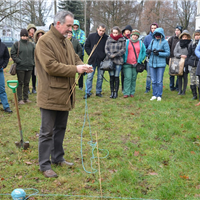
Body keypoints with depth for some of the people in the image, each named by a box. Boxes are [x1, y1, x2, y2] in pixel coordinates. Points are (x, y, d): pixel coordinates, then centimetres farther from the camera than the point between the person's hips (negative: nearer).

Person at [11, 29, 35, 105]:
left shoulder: (31, 45, 12)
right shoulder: (17, 44, -2)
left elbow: (34, 54, 18)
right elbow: (12, 54, -3)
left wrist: (33, 62, 6)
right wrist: (18, 61, -11)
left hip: (29, 67, 4)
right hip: (20, 67, -4)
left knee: (27, 83, 11)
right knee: (20, 83, 0)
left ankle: (26, 98, 20)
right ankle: (20, 99, 5)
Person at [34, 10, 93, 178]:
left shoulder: (66, 42, 14)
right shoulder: (45, 41, -15)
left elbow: (75, 59, 20)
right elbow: (51, 66, -23)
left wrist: (83, 66, -3)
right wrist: (75, 69, -21)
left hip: (65, 94, 9)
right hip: (50, 94, -9)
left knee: (60, 128, 19)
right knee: (47, 132, 1)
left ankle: (58, 158, 34)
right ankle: (44, 165, 11)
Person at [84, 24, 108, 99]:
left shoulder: (107, 38, -5)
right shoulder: (91, 36, 1)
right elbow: (86, 46, 8)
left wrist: (104, 56, -8)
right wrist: (90, 54, -2)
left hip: (102, 61, 0)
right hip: (92, 60, 1)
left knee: (100, 77, 9)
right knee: (89, 76, 0)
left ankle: (98, 92, 21)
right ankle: (87, 92, 7)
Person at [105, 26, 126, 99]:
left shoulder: (122, 40, 3)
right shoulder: (109, 39, 8)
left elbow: (123, 50, -2)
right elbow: (106, 49, 5)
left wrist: (115, 55, -11)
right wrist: (110, 55, -11)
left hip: (118, 61, -1)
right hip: (110, 60, 2)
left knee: (116, 77, 1)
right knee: (111, 77, 3)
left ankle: (116, 92, 11)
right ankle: (112, 92, 12)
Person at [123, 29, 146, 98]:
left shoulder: (141, 43, 11)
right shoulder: (126, 42, 6)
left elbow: (144, 52, 18)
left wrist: (140, 60, 8)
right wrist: (124, 59, 2)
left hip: (136, 64, 2)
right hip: (127, 64, -2)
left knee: (134, 79, 4)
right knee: (127, 78, -9)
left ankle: (132, 93, 12)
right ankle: (126, 93, -6)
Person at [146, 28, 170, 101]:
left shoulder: (164, 42, -4)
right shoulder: (152, 41, 9)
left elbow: (168, 53, -6)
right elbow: (148, 51, 10)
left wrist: (158, 53, -16)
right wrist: (148, 51, -13)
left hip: (161, 64, -4)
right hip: (152, 63, 4)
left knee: (159, 81, 0)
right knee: (153, 81, 8)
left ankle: (159, 95, 10)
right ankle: (154, 95, 18)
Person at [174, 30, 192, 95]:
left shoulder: (190, 43, -3)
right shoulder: (178, 43, 7)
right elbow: (175, 52, 4)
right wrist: (181, 55, -11)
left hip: (186, 63, -3)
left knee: (185, 76, 0)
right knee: (179, 76, 7)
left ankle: (184, 90, 9)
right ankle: (180, 90, 17)